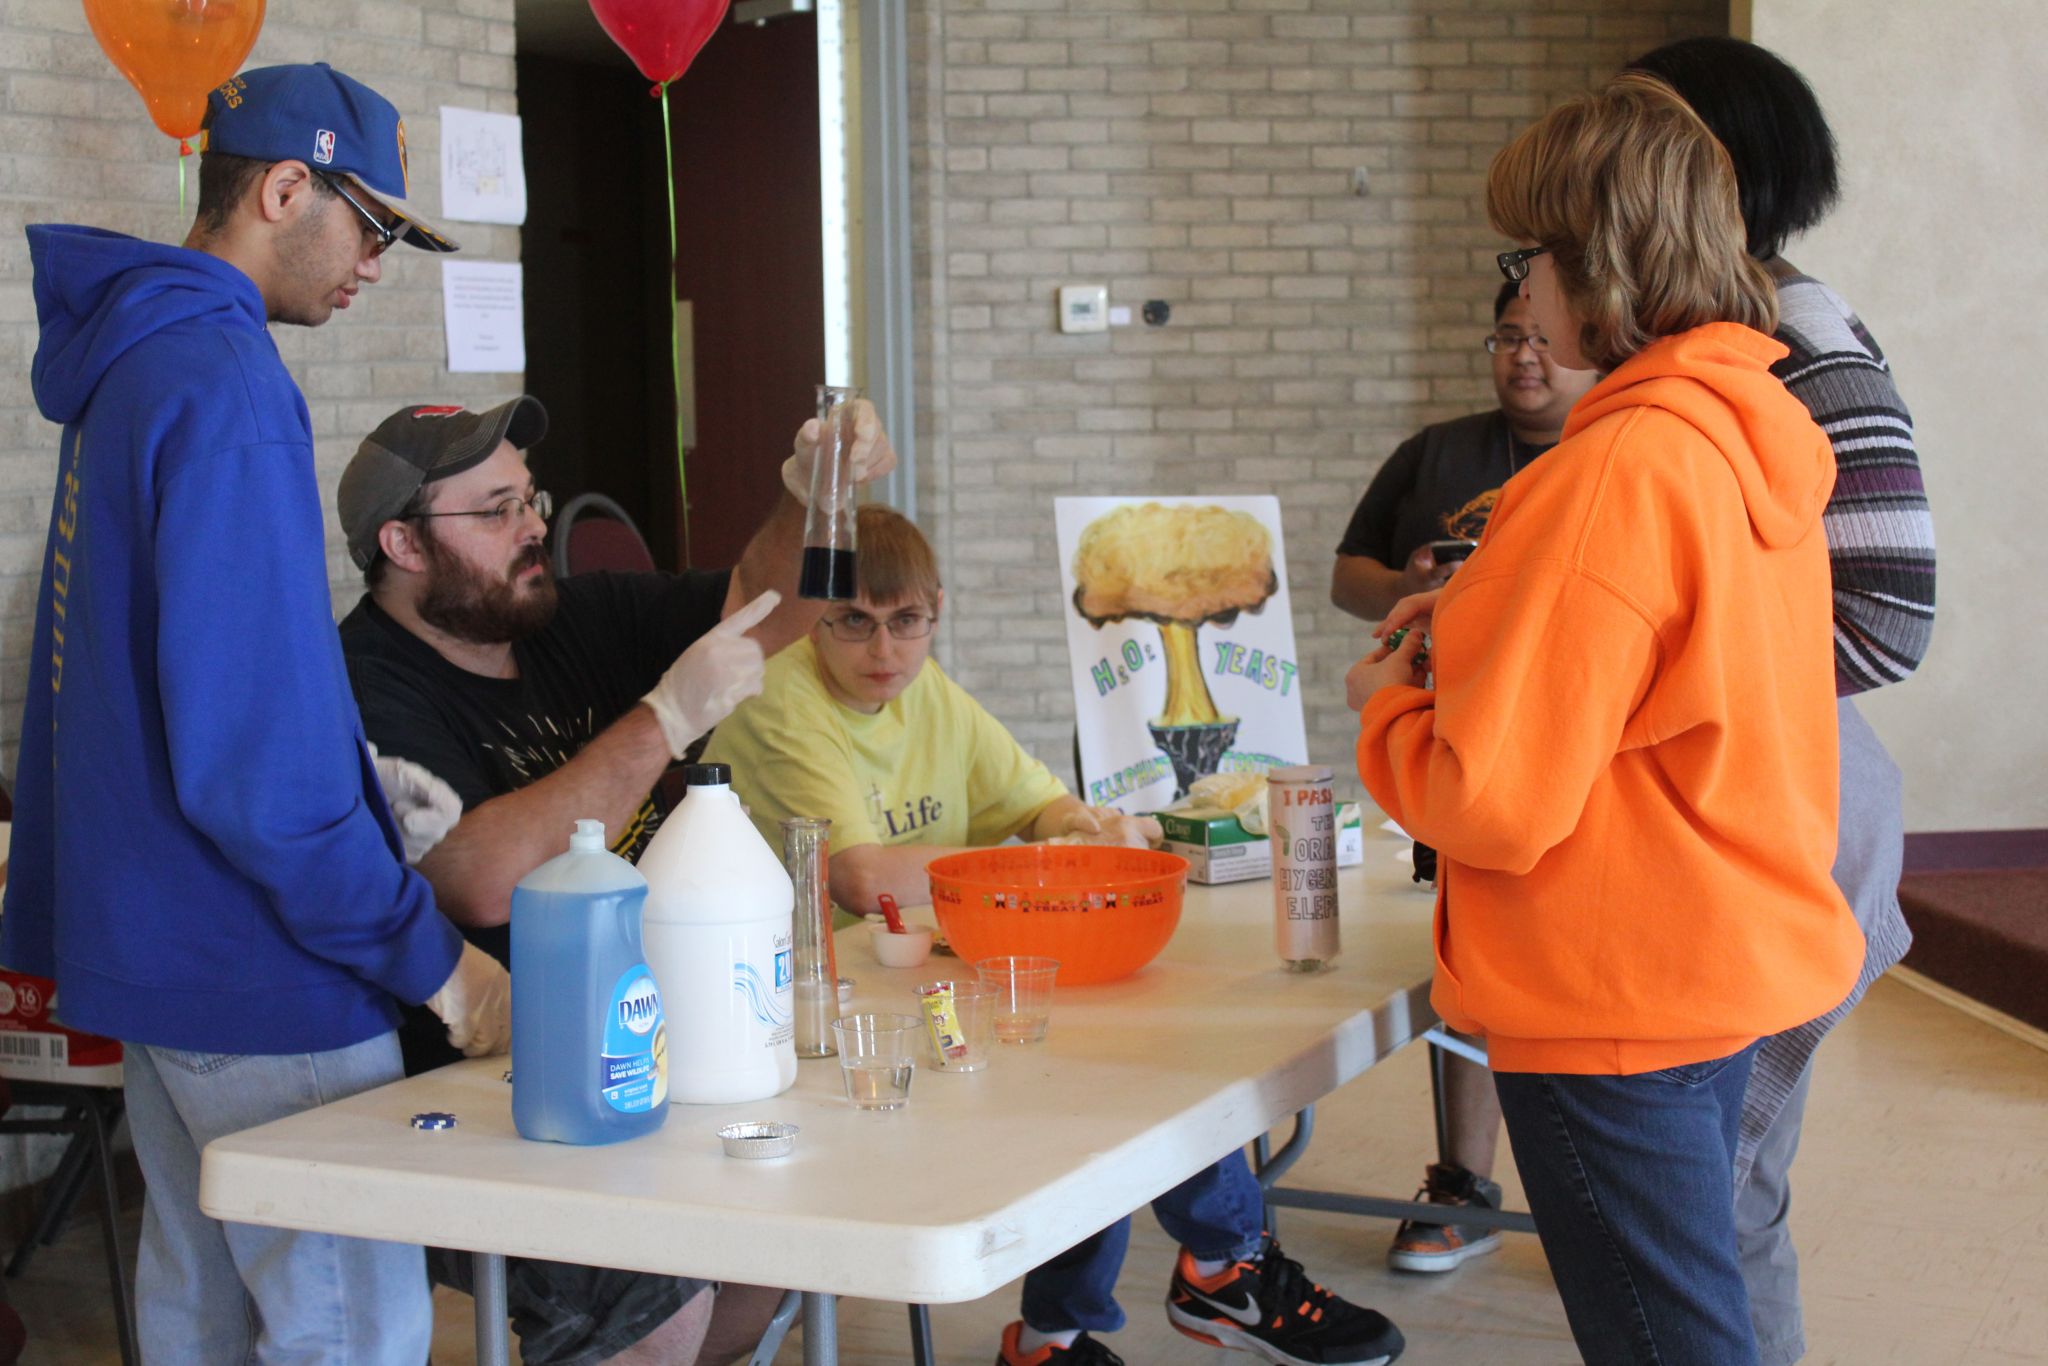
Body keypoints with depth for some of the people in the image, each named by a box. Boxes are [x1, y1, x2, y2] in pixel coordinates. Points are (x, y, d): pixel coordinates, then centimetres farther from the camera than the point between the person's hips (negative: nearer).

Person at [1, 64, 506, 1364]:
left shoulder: (127, 362, 12)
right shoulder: (226, 387, -19)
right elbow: (252, 756, -23)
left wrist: (359, 769, 11)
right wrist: (431, 959, -17)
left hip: (154, 948, 10)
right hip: (260, 972, -10)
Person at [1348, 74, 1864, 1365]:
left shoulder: (1615, 472, -23)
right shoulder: (1761, 434, 5)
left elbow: (1496, 803, -21)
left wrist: (1390, 708, -2)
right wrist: (1491, 622, 11)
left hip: (1615, 1009, -9)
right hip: (1732, 966, 10)